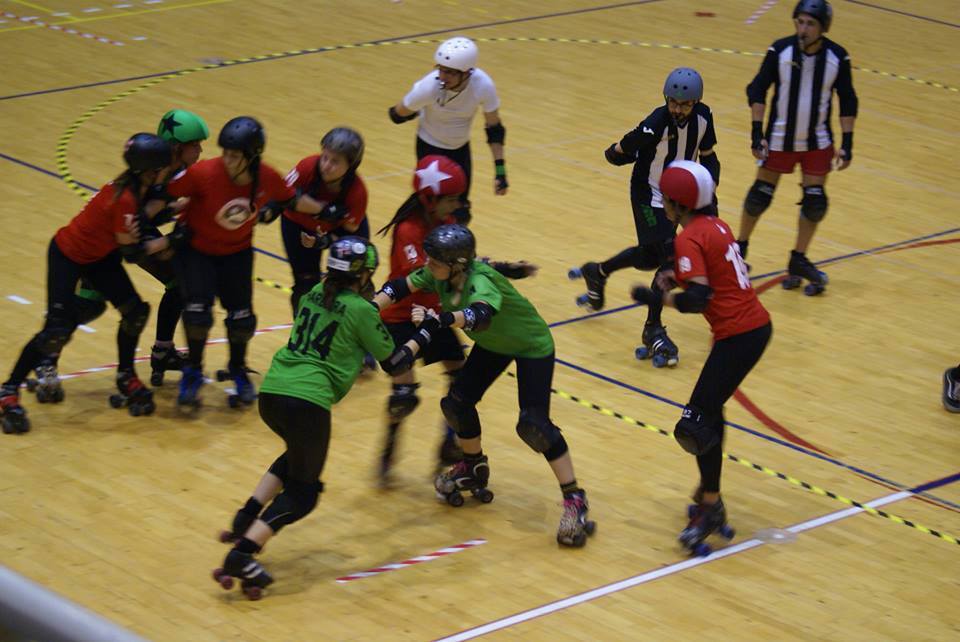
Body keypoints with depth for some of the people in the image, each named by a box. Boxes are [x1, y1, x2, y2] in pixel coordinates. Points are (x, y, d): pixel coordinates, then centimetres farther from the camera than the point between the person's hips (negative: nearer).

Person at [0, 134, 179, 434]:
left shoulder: (139, 186, -11)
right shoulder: (125, 199, -33)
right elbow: (131, 252, -24)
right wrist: (172, 240, -18)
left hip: (99, 254, 8)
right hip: (68, 255, -8)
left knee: (135, 311, -3)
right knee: (59, 328, -12)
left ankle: (126, 377, 17)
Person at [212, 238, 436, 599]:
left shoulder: (314, 295, 15)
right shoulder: (361, 311, -2)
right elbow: (394, 364, 6)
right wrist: (424, 334, 18)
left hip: (271, 392, 7)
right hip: (307, 401, -7)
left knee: (297, 457, 34)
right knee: (302, 494, 6)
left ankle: (245, 522, 22)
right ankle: (242, 554, -12)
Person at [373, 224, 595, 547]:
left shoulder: (480, 281, -40)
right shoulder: (439, 275, -18)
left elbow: (482, 313, -60)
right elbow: (401, 286, -8)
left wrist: (438, 320, -74)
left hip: (532, 346, -8)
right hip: (493, 343, 8)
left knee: (534, 423, -18)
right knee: (457, 403, 3)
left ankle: (574, 499, -6)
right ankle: (474, 468, 31)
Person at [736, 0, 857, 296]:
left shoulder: (838, 57, -12)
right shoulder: (780, 50, -16)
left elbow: (847, 102, -1)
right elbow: (757, 90, -8)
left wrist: (847, 143, -4)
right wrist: (757, 133, -13)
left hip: (817, 142, 1)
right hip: (779, 139, -1)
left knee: (815, 201, 0)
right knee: (760, 195, 4)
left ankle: (798, 261, 17)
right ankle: (740, 247, 26)